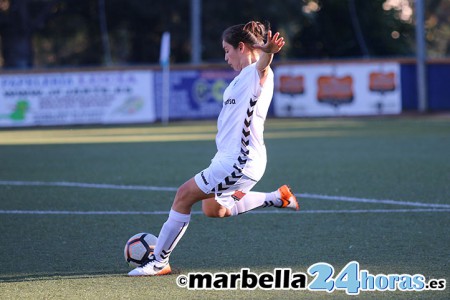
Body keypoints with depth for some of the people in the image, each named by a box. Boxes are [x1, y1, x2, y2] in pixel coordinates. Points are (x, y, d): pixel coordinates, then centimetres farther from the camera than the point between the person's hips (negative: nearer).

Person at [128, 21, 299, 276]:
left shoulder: (258, 72, -15)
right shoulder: (242, 78, 16)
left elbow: (262, 65, -42)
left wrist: (267, 52, -63)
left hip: (240, 162, -10)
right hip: (230, 158, 10)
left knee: (184, 195, -8)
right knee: (213, 210, 22)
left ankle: (159, 262, 0)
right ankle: (277, 198, 29)